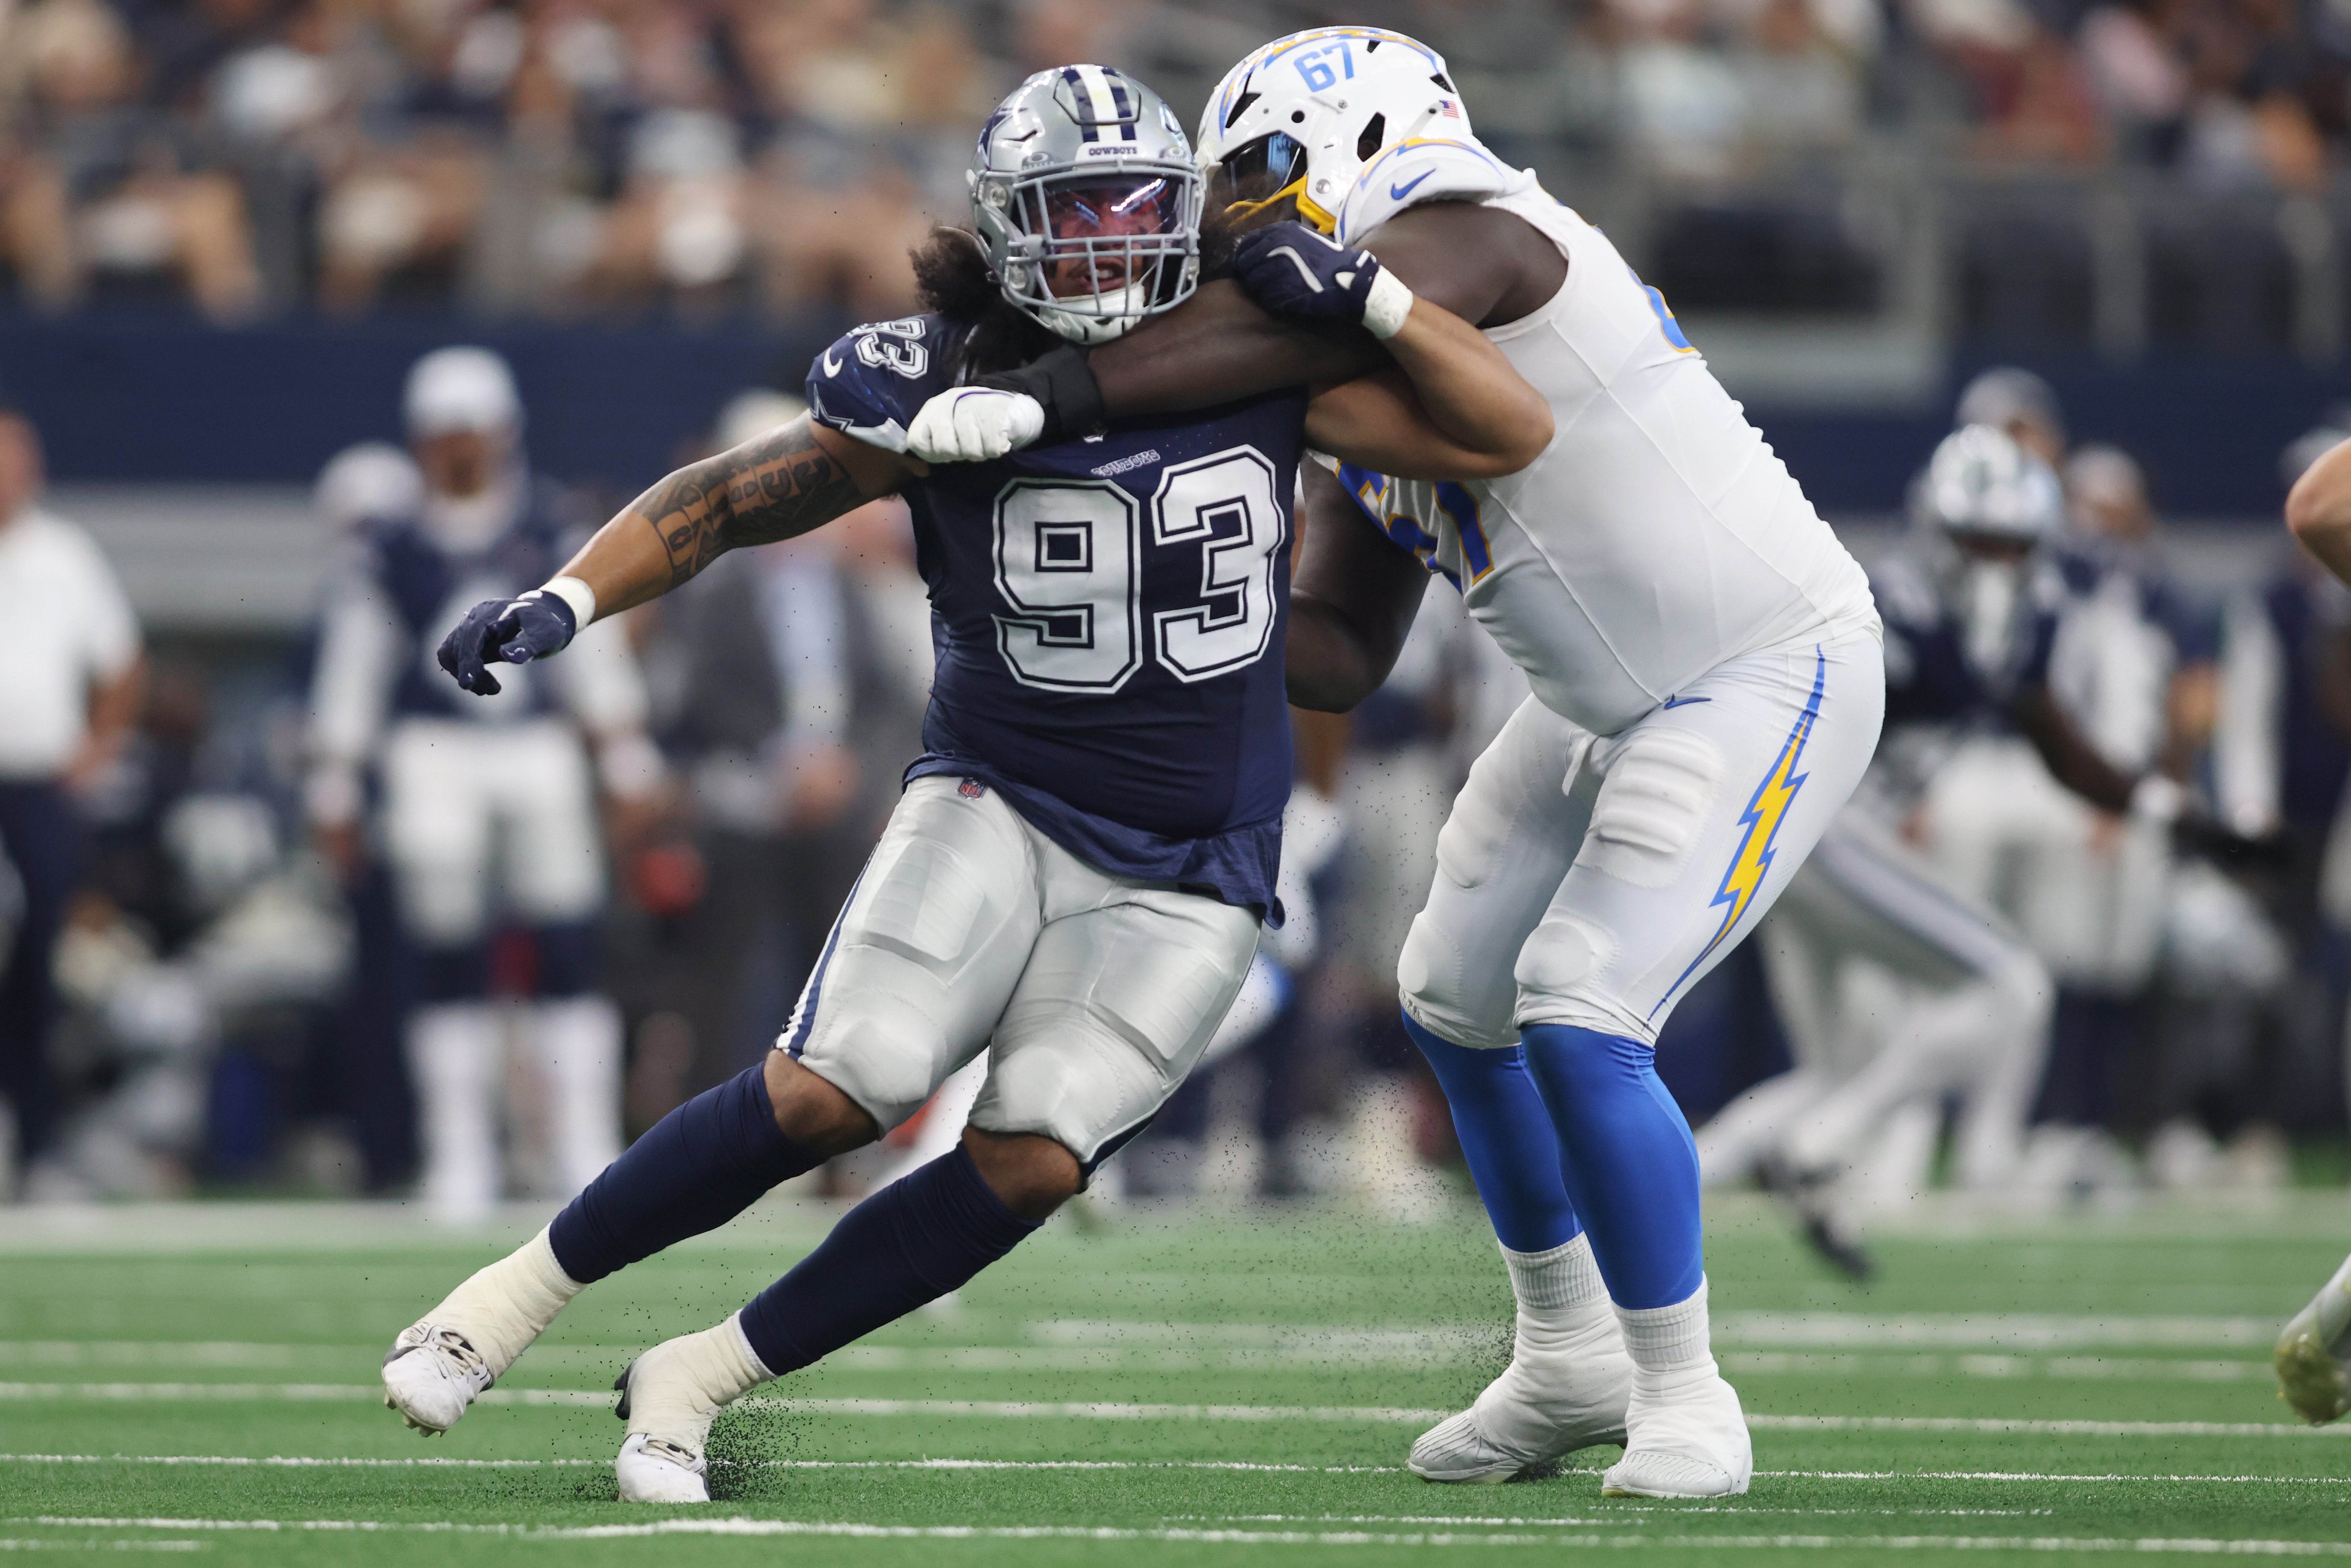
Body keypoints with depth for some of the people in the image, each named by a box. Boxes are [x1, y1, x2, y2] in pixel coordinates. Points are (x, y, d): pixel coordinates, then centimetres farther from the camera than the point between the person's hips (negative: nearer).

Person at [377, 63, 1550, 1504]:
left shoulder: (1255, 364, -3)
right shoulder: (944, 387, -9)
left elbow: (1510, 433, -3)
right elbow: (726, 502, -3)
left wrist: (1367, 294, -15)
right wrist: (566, 602, -18)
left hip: (1183, 882, 2)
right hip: (1001, 802, -2)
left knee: (1029, 1164, -15)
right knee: (834, 1093, -20)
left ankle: (696, 1382, -1)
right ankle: (516, 1297, -2)